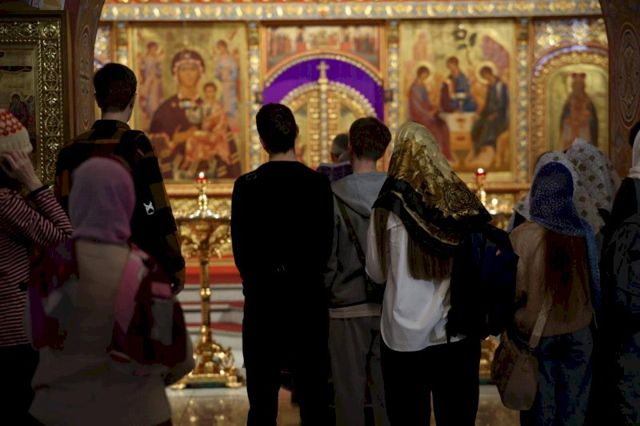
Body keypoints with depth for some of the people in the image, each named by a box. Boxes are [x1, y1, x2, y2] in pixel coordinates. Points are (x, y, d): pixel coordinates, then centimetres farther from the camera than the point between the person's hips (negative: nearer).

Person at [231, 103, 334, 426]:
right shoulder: (318, 184, -4)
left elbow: (241, 252, -2)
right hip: (309, 301, 1)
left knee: (262, 400, 4)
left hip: (263, 302, -1)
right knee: (313, 398, 7)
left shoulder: (247, 185, -8)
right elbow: (325, 247, 4)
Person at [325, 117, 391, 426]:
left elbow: (327, 256, -8)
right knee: (387, 390, 9)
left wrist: (329, 289, 6)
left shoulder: (334, 195, -10)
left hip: (347, 308, -3)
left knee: (349, 392, 5)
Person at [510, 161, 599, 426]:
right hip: (577, 334, 2)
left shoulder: (522, 236, -17)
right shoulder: (584, 233, -10)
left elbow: (516, 290, -11)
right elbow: (596, 283, -2)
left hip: (535, 335, -2)